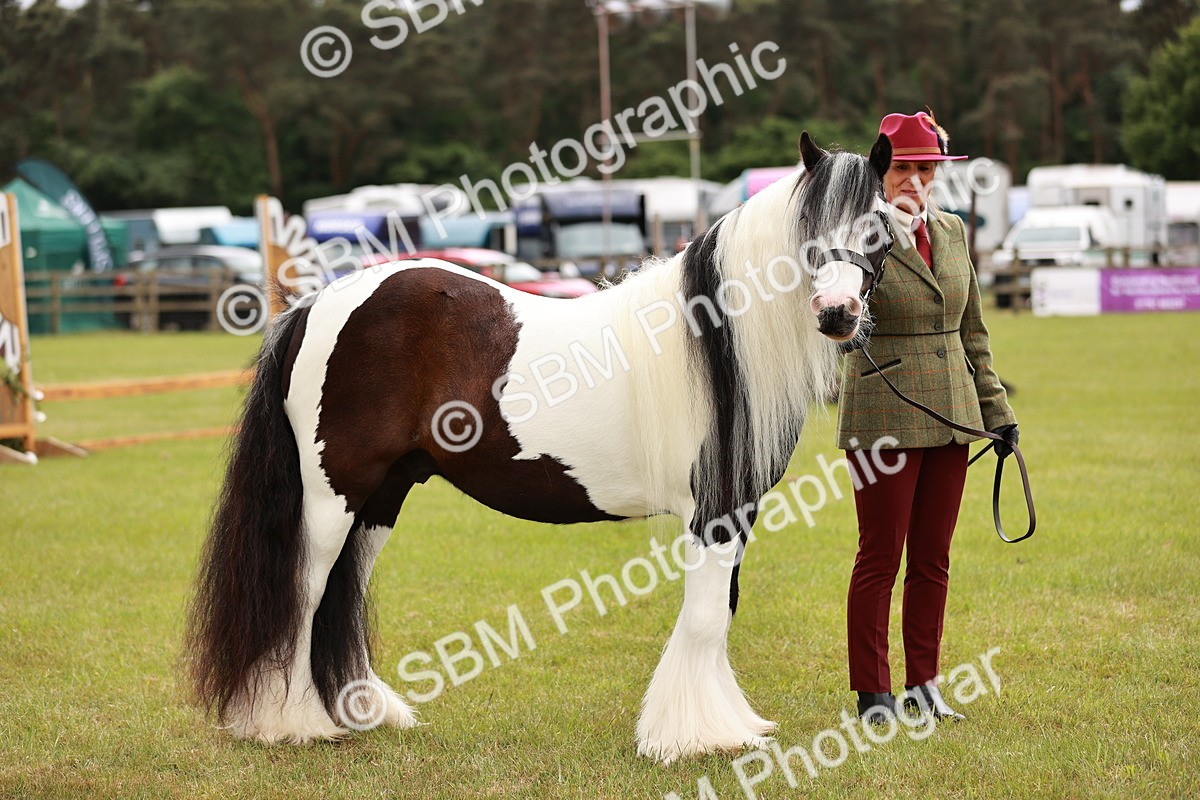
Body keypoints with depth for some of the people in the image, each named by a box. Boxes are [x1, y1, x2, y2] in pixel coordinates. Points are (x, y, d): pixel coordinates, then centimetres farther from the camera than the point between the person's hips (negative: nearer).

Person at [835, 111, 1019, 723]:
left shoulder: (953, 231, 10)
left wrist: (995, 406, 15)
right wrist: (884, 230, -28)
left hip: (951, 416, 6)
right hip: (884, 415, -6)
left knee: (933, 560, 10)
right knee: (880, 557, 0)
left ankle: (923, 687, 19)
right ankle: (872, 695, 8)